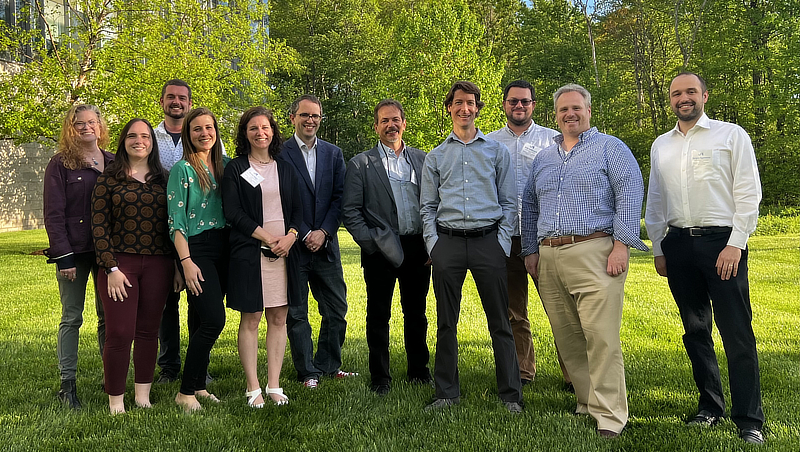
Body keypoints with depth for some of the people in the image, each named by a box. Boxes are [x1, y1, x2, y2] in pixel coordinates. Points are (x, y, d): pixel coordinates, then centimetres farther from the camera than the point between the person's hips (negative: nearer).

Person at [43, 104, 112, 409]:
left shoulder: (114, 163, 11)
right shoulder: (60, 165, 0)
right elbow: (53, 214, -5)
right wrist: (63, 256, -13)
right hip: (75, 250, -3)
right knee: (72, 318, 2)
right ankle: (67, 385, 8)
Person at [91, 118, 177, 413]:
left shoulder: (164, 179, 11)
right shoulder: (108, 180, 3)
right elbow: (99, 226, -2)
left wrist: (179, 266, 6)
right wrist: (111, 268, -10)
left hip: (158, 265, 3)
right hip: (120, 264, -2)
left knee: (148, 332, 8)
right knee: (119, 334, -5)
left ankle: (143, 397, 19)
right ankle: (115, 402, 7)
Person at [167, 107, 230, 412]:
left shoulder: (225, 165, 13)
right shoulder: (183, 169, -5)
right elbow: (175, 221, -9)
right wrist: (186, 261, -15)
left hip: (222, 247, 6)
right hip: (196, 248, -6)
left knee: (204, 321, 9)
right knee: (214, 320, -13)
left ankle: (198, 385, 19)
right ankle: (186, 392, -1)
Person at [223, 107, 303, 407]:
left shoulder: (285, 169, 15)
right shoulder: (235, 169, 3)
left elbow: (298, 210, 11)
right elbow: (233, 213, -5)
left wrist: (289, 237, -7)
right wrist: (266, 237, -12)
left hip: (284, 251, 4)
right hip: (249, 251, -4)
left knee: (279, 318, 4)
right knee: (250, 319, -1)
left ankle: (274, 386, 10)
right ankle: (253, 388, 5)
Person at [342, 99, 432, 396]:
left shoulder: (422, 160, 11)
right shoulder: (361, 164, 1)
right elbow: (350, 211, -2)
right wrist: (370, 243, -9)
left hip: (418, 249, 3)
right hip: (381, 250, -3)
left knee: (416, 313, 12)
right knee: (378, 315, 4)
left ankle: (419, 371, 26)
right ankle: (380, 378, 15)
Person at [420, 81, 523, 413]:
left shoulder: (497, 151, 13)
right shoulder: (436, 156, 15)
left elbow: (508, 202, 9)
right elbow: (427, 207, 13)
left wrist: (503, 242, -2)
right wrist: (433, 244, 0)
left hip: (488, 240, -1)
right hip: (448, 241, 1)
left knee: (500, 321, -1)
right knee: (446, 322, 4)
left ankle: (511, 394, 7)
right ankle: (447, 392, 14)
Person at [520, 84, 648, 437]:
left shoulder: (609, 148, 6)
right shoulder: (543, 158, 22)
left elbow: (630, 193, -4)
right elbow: (529, 206, 25)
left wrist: (621, 244, -13)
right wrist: (530, 249, 15)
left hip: (594, 253, -5)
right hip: (549, 258, 6)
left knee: (601, 337, -11)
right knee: (567, 338, 6)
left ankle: (609, 415, -6)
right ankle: (586, 403, 18)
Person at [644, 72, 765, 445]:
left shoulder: (731, 135, 3)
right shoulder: (661, 145, 16)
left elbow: (749, 194, -2)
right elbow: (655, 203, 18)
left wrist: (735, 245, -10)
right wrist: (658, 249, 12)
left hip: (722, 241, -4)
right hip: (679, 244, 4)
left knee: (737, 333, -6)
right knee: (695, 330, 9)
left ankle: (749, 421, 1)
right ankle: (710, 406, 21)